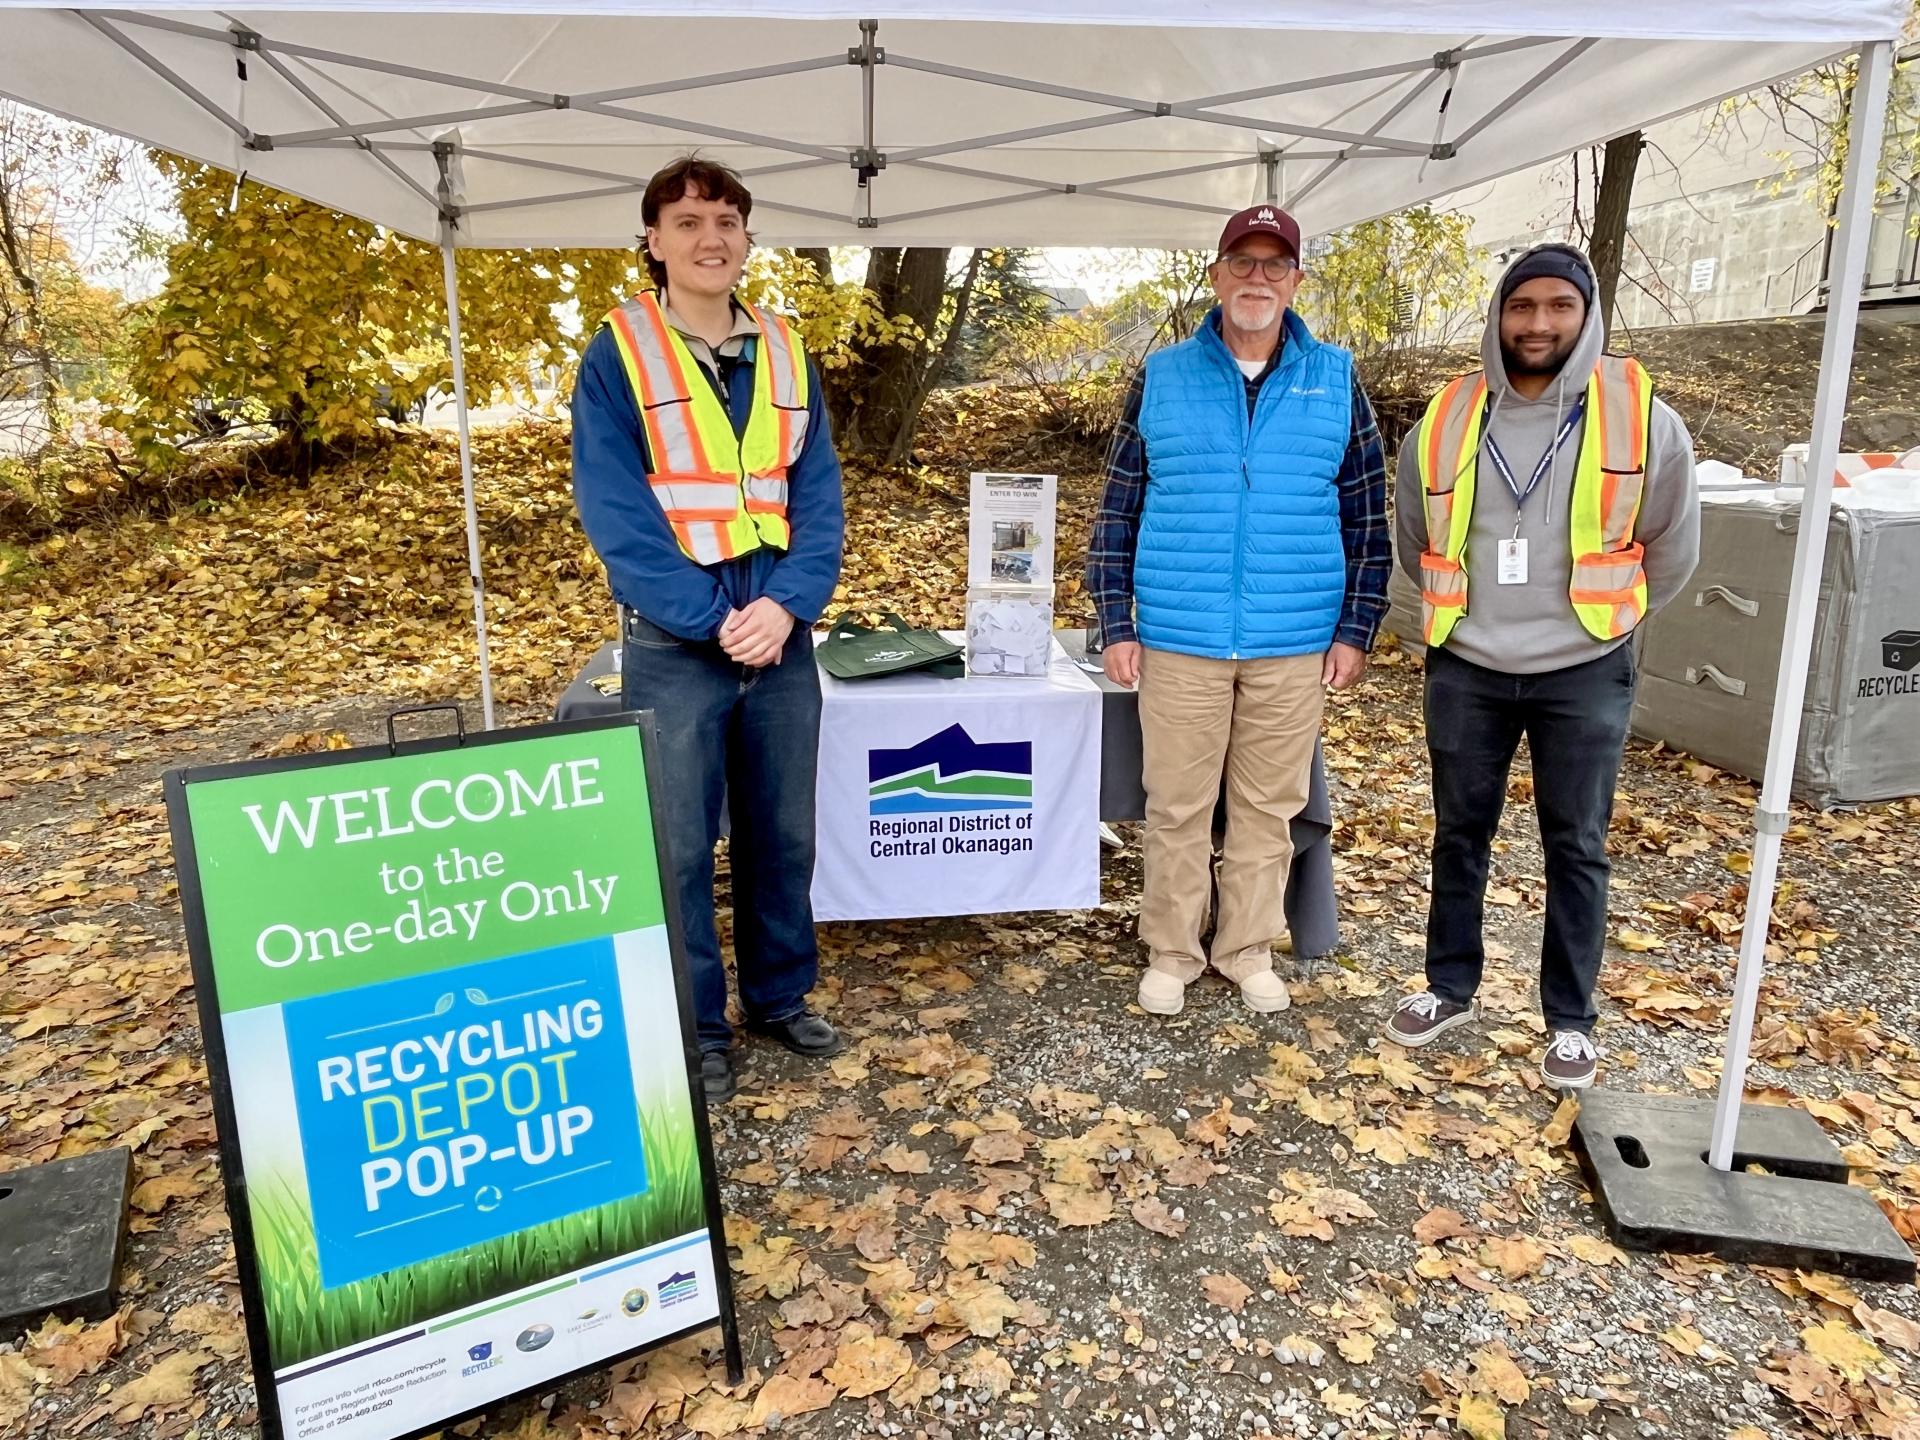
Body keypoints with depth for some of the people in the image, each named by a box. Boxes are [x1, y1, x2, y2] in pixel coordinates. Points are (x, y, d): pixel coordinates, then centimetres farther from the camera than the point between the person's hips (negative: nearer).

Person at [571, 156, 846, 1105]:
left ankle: (780, 996, 32)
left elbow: (818, 496, 3)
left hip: (782, 637, 4)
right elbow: (614, 512, -11)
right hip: (675, 646, -4)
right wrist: (715, 618, -18)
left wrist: (787, 605, -13)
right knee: (679, 848, 4)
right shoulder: (617, 354, -4)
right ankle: (695, 1028, 21)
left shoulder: (785, 353, 8)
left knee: (785, 834, 13)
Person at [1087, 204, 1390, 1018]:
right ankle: (1171, 953, 23)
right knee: (1177, 806, 7)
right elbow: (1119, 509, 4)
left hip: (1295, 646, 1)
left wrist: (1356, 630, 2)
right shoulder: (1160, 378, 3)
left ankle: (1248, 950, 28)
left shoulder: (1336, 381, 5)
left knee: (1268, 807, 11)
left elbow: (1367, 517, 7)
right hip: (1178, 642, -1)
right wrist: (1116, 624, 0)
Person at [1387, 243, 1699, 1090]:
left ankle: (1570, 1018, 23)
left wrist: (1603, 613, 9)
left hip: (1584, 674, -2)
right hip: (1465, 669, 2)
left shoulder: (1640, 417, -7)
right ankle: (1450, 988, 29)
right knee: (1459, 835, 12)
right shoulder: (1445, 422, -1)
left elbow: (1672, 549, 4)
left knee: (1575, 847, 8)